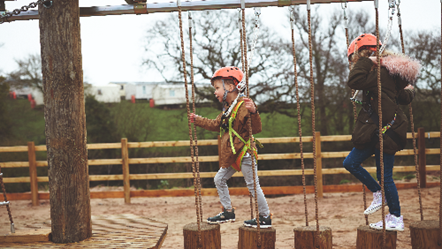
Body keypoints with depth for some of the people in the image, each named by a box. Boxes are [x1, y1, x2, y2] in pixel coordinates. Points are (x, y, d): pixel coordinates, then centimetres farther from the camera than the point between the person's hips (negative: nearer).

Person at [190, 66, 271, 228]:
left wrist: (253, 112, -44)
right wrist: (198, 120, 22)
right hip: (231, 155, 10)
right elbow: (216, 125, 23)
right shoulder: (228, 108, 10)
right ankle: (228, 212, 25)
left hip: (244, 153, -10)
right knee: (219, 179, 15)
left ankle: (265, 217, 10)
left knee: (252, 185, -2)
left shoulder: (244, 106, -19)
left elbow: (256, 129, -28)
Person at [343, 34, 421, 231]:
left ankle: (396, 219, 13)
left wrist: (366, 61, -21)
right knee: (350, 163, 9)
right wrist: (409, 90, 41)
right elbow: (405, 98, 19)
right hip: (375, 131, 10)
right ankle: (378, 194, 21)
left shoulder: (382, 72, -18)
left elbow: (354, 82, -33)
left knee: (384, 176, -1)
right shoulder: (384, 71, 12)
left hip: (385, 132, -10)